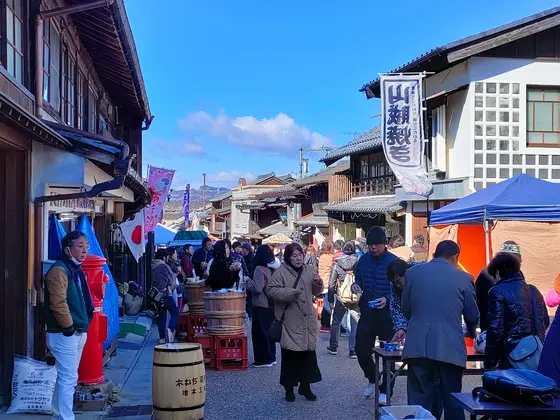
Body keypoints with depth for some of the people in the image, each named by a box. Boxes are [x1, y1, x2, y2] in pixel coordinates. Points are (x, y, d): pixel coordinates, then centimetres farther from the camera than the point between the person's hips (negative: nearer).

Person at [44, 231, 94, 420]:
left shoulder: (76, 270, 16)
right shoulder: (59, 270, -15)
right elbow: (58, 303, -24)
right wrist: (68, 327, -18)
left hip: (77, 333, 10)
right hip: (65, 334, -10)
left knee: (66, 378, 16)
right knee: (68, 379, -9)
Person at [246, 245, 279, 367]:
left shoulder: (260, 269, -16)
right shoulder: (273, 268, 8)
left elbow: (257, 288, -22)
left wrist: (248, 281, -6)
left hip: (261, 306, -8)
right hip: (271, 305, 8)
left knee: (260, 332, 0)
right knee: (268, 331, 17)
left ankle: (263, 359, 4)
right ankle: (271, 357, 24)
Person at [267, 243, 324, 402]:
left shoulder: (308, 270, 10)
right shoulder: (281, 272, -8)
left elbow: (316, 292, 17)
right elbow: (271, 290, -16)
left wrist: (318, 283, -5)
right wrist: (290, 293, -25)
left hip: (307, 320, 5)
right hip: (290, 322, -5)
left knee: (308, 353, 9)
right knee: (290, 356, 2)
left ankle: (305, 387, 23)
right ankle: (289, 388, 15)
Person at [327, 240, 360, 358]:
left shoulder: (337, 263, -4)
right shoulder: (359, 262, -8)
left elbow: (331, 284, -1)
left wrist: (331, 300, 7)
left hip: (341, 298, 1)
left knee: (336, 322, 17)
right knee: (355, 324, 5)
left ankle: (333, 347, 26)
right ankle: (353, 350, 3)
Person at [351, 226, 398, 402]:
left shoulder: (393, 261, -10)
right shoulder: (363, 260, 4)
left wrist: (387, 299, -27)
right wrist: (356, 285, -7)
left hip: (387, 313, -4)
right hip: (367, 312, 4)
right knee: (361, 349, 6)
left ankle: (385, 390, 18)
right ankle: (372, 379, 32)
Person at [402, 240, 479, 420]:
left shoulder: (413, 273, 7)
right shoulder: (463, 278, 1)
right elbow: (472, 316, 9)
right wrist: (471, 333, 31)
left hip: (418, 346, 2)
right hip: (450, 348, -2)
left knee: (419, 402, 7)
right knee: (452, 401, 8)